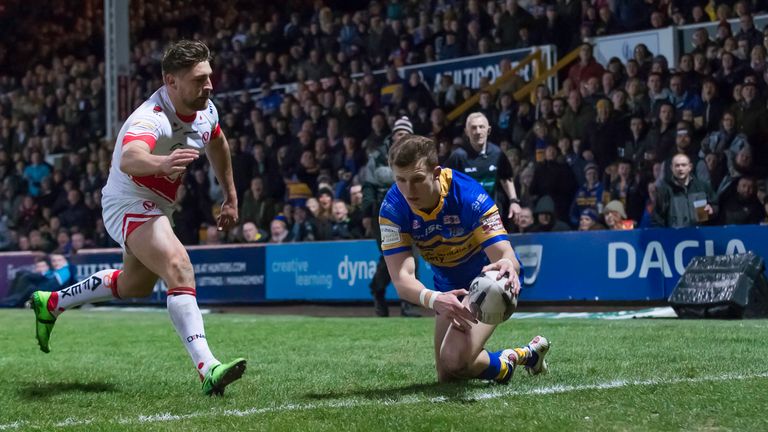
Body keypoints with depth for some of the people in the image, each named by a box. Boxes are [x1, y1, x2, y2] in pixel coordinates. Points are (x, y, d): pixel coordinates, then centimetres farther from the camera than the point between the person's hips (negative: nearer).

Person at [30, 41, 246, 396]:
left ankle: (51, 303, 47)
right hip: (129, 203, -10)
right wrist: (162, 162, -75)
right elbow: (129, 159, -54)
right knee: (179, 269, -32)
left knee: (135, 285, 28)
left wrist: (231, 198, 21)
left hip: (155, 207, 10)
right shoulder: (151, 119, -32)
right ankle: (208, 369, -41)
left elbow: (217, 145, 18)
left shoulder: (205, 110, -5)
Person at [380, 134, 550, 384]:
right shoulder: (393, 208, -24)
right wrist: (434, 299, -52)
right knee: (447, 377, 10)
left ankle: (504, 364, 9)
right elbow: (402, 279, -30)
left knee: (455, 361, -25)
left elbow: (506, 256, -36)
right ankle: (528, 354, 32)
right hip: (449, 286, 5)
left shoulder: (469, 196, -32)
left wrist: (507, 266, -62)